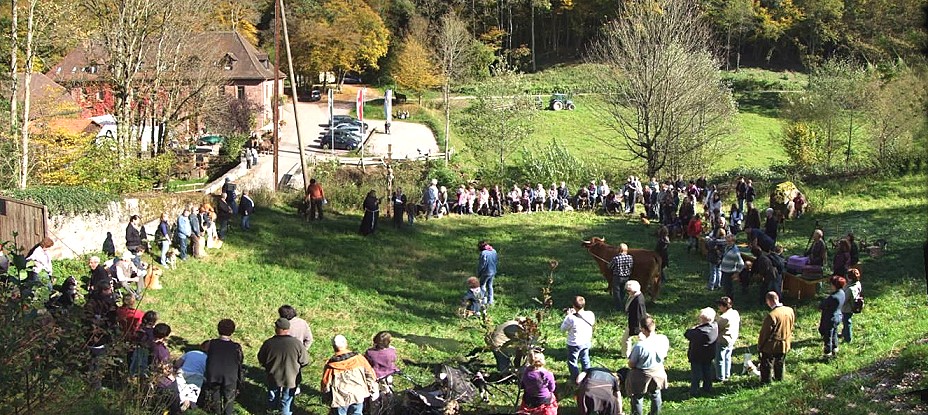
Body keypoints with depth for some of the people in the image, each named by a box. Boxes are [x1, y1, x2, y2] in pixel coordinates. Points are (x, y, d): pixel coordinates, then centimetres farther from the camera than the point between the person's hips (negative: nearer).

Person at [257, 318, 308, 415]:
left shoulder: (268, 343, -20)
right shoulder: (297, 343, -22)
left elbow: (261, 360, -4)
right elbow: (304, 362, -10)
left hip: (273, 378, 1)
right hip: (290, 378, -1)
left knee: (272, 399, 25)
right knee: (286, 401, 18)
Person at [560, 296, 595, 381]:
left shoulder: (571, 318, -28)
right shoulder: (590, 315, -14)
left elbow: (563, 329, -13)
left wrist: (568, 316, -7)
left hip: (574, 344, -6)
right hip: (587, 342, 6)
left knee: (572, 362, 12)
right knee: (585, 360, 26)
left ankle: (576, 380, 16)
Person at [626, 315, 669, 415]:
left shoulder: (640, 346, -33)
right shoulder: (664, 339, -18)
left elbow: (631, 365, -20)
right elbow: (664, 356, 1)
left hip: (642, 376, -5)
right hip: (658, 373, 5)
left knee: (637, 398, 16)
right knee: (656, 395, 29)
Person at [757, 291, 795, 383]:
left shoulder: (771, 315, -27)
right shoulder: (790, 311, -6)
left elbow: (764, 333, -18)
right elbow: (791, 327, 9)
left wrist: (759, 346, -6)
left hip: (771, 346, -7)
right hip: (785, 345, 7)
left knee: (766, 366, 9)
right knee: (780, 364, 24)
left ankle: (765, 382, 16)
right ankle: (779, 379, 37)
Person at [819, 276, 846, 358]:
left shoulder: (833, 297, -32)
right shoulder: (842, 293, -4)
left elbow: (821, 306, -24)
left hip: (830, 319, -9)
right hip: (838, 316, 9)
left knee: (828, 336, 8)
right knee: (834, 334, 27)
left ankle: (828, 353, 20)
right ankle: (835, 348, 42)